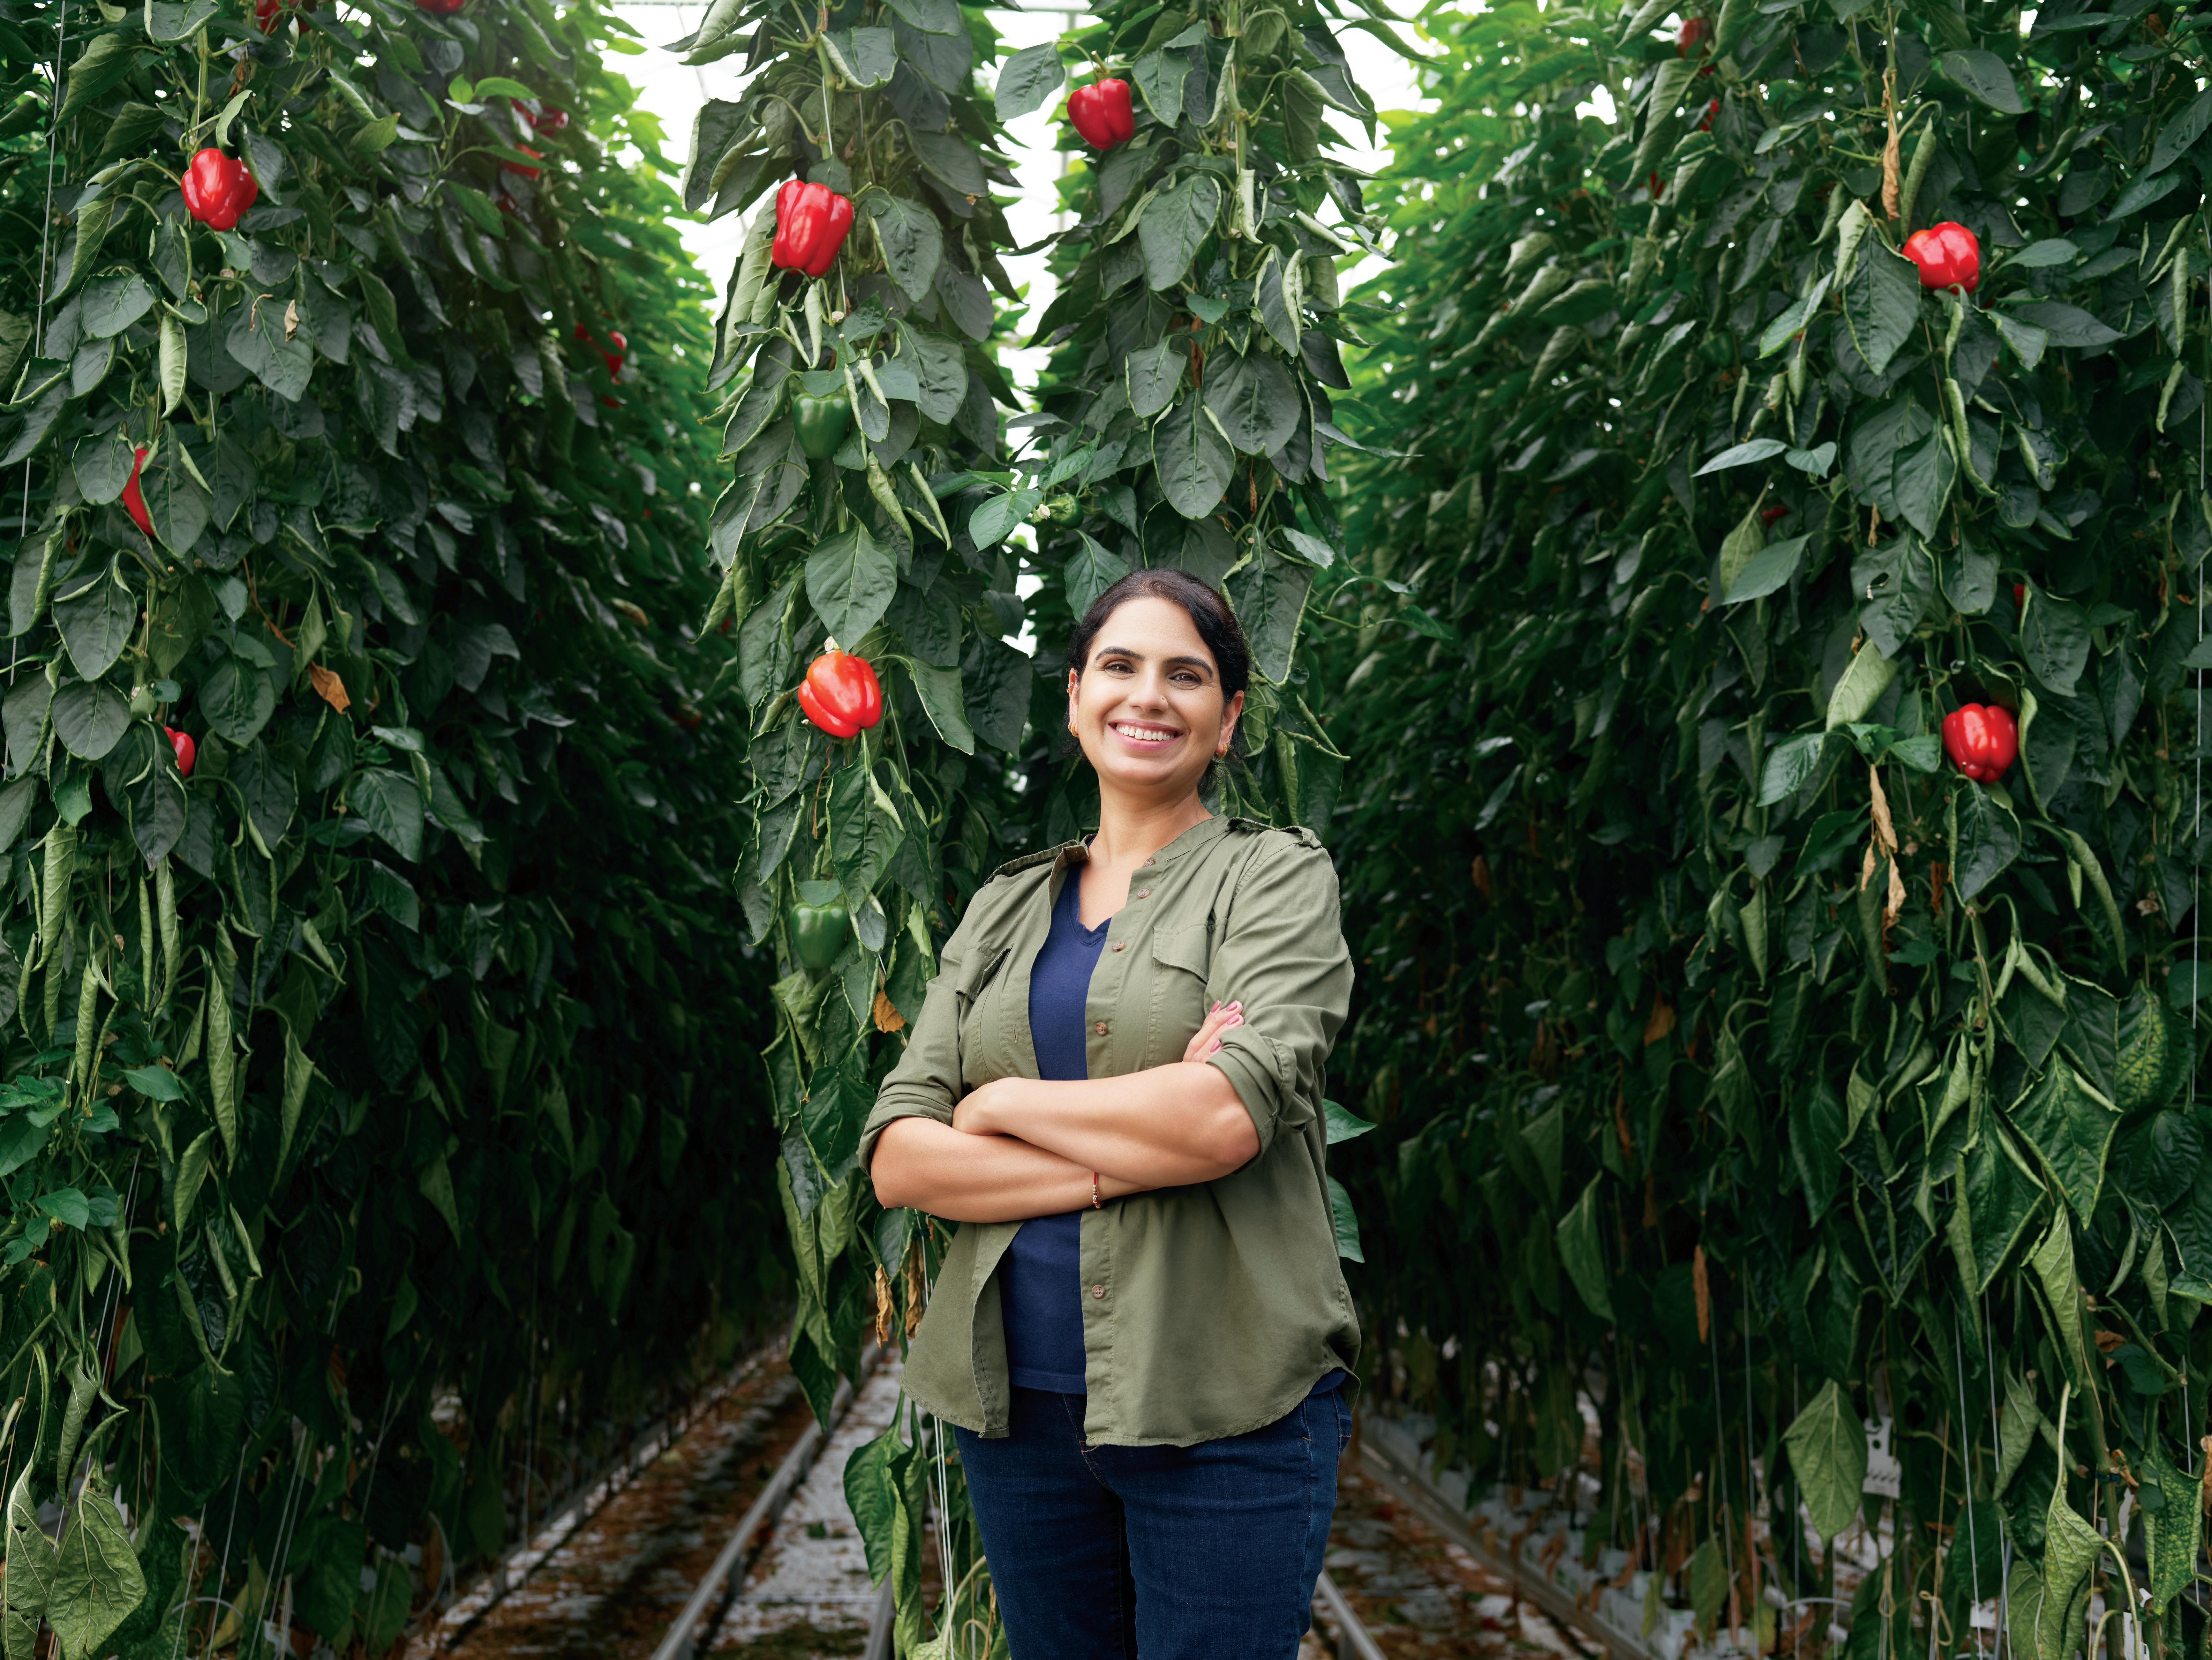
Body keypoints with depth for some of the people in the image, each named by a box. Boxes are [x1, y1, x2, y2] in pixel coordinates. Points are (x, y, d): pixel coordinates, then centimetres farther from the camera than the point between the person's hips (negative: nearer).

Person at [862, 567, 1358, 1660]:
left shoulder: (1275, 875, -1)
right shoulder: (1004, 909, 12)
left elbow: (1229, 1115, -18)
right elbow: (896, 1158, 0)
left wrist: (1003, 1103, -6)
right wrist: (1123, 1160, -14)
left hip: (1226, 1410, -4)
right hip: (1018, 1403, 4)